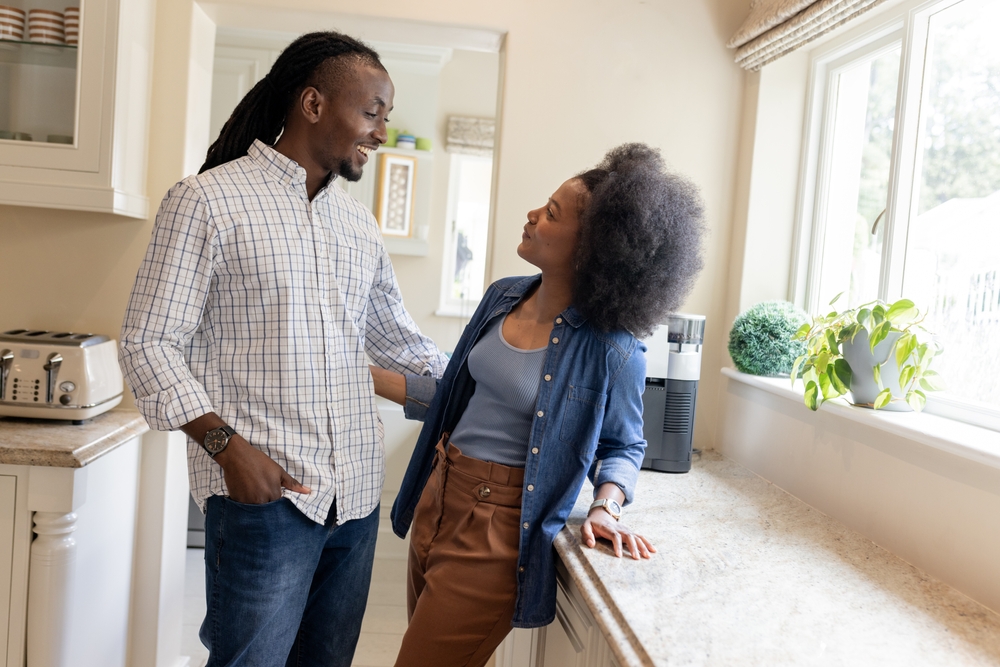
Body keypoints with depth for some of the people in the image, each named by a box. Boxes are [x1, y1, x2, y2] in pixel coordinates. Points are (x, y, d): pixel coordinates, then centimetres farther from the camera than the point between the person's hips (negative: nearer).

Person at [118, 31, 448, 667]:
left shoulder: (359, 222, 14)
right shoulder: (206, 200, -3)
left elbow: (397, 338, 22)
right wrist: (225, 443, -17)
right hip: (264, 492, -5)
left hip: (357, 494, 6)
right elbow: (150, 342, -5)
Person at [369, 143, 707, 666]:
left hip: (497, 527, -7)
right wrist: (365, 375, 6)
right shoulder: (503, 296, 0)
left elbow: (622, 446, -2)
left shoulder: (610, 349, -19)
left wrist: (606, 508, -20)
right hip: (438, 498, 7)